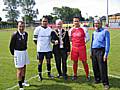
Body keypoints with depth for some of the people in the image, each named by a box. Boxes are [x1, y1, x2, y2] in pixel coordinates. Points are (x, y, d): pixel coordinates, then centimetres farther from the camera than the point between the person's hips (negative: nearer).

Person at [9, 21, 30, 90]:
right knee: (19, 69, -2)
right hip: (18, 52, -7)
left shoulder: (26, 34, 0)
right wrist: (14, 54, -1)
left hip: (25, 52, 7)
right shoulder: (15, 35, -18)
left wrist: (25, 50, 15)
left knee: (24, 67, 19)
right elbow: (11, 45, -9)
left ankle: (23, 82, 37)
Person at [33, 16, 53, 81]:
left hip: (48, 49, 3)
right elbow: (35, 39, -2)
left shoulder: (50, 29, 3)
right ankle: (40, 75, 16)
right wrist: (39, 45, 3)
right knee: (40, 62, 5)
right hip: (40, 49, -3)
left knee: (48, 61, 10)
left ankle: (49, 73, 24)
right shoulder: (38, 29, -8)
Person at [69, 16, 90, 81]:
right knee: (75, 61, 9)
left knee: (84, 61, 0)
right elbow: (70, 39, 17)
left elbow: (87, 38, 6)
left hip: (82, 48, -2)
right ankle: (75, 75, 21)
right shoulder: (71, 30, 6)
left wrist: (83, 42, 6)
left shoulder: (83, 29, -1)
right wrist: (74, 42, 7)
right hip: (74, 48, 2)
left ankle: (87, 75, 10)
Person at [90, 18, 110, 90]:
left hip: (101, 51, -6)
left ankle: (105, 83, 2)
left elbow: (107, 43, -8)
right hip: (94, 51, 6)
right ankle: (97, 79, 27)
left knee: (102, 68, -7)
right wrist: (91, 53, 17)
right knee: (95, 67, 11)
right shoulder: (94, 33, 17)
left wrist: (106, 54, -14)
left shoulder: (105, 31, -3)